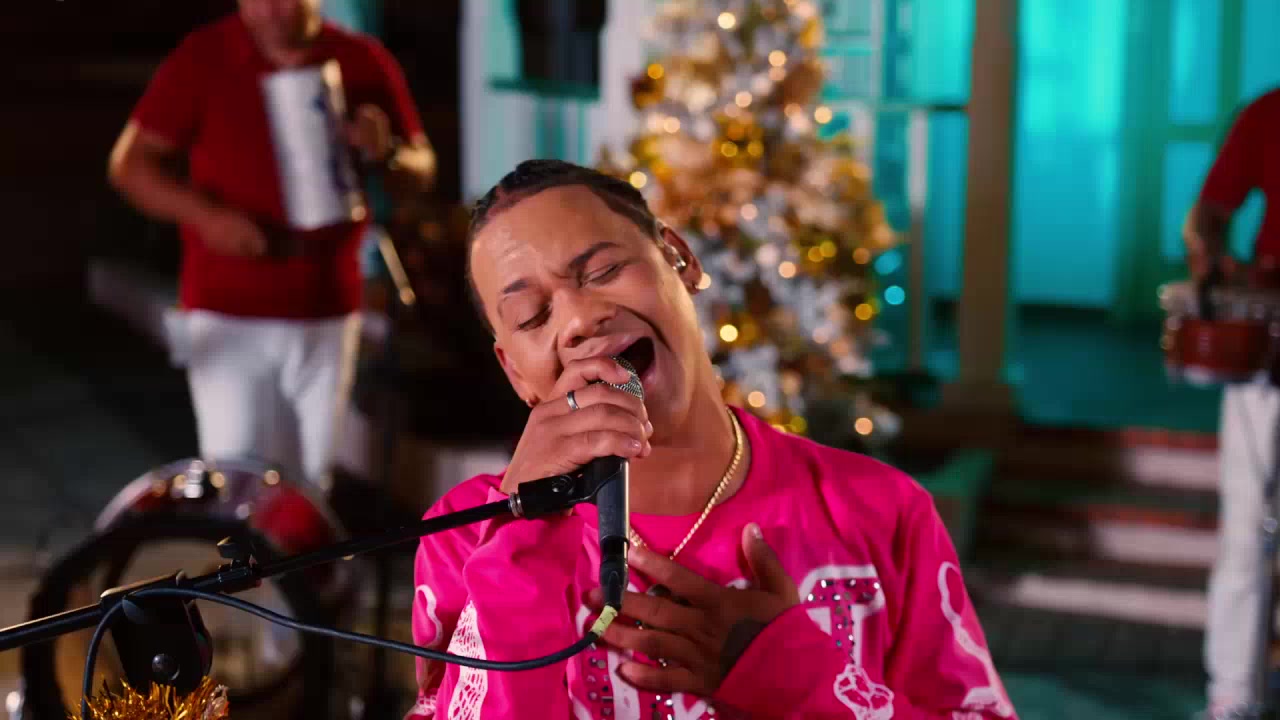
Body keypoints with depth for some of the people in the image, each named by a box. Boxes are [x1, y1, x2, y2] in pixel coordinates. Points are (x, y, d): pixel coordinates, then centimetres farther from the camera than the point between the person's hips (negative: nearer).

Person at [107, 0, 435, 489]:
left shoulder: (364, 62, 1)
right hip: (228, 312, -2)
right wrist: (204, 213, -19)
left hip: (328, 311, 2)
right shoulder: (202, 59, -4)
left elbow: (421, 171, 8)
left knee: (308, 481, 11)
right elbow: (130, 164, -3)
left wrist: (385, 154, -15)